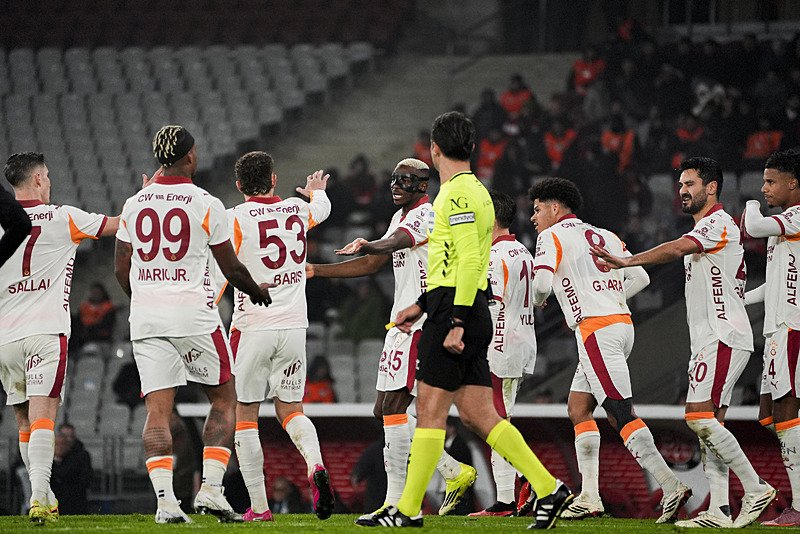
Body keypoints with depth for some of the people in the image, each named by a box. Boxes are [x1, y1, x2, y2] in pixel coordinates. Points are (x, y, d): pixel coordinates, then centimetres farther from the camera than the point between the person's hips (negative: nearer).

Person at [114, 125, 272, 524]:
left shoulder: (134, 204, 7)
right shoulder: (206, 205, -5)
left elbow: (121, 270, 13)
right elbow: (231, 268, 2)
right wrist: (258, 291, 22)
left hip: (145, 316, 3)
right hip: (193, 313, -3)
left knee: (158, 409, 1)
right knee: (224, 400, 10)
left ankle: (165, 501, -11)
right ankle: (211, 489, -1)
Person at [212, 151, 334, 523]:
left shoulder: (236, 219, -8)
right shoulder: (298, 210, 8)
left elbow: (221, 273, -14)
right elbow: (322, 208, 32)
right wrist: (316, 191, 52)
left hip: (253, 326, -4)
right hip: (294, 325, 4)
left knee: (245, 415, 6)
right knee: (290, 409, 14)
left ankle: (259, 506, 2)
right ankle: (315, 465, -16)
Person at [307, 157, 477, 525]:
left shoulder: (428, 215, -12)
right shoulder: (402, 217, 20)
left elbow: (395, 242, -33)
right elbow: (372, 265, 25)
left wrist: (366, 245, -54)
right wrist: (314, 271, 20)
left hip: (422, 324, -10)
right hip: (402, 325, 10)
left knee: (393, 408, -13)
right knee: (385, 411, 10)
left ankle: (397, 501, -11)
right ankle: (455, 473, 17)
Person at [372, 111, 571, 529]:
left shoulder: (458, 194, -12)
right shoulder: (473, 190, 19)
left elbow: (469, 260, -20)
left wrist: (456, 322, -23)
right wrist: (420, 306, 29)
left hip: (454, 314, -9)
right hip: (470, 314, 9)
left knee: (430, 411, -4)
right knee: (477, 414, 7)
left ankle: (408, 510, 0)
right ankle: (548, 489, 2)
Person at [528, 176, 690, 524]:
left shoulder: (552, 237, -1)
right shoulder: (604, 235, 20)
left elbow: (542, 284, -14)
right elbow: (640, 278, 18)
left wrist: (538, 300, 9)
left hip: (595, 329, -8)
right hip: (622, 322, 8)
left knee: (621, 413, -12)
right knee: (578, 407, 14)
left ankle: (671, 485, -20)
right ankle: (589, 496, 9)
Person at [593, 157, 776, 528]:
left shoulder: (719, 224, -10)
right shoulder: (704, 231, 22)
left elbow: (676, 249, -26)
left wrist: (626, 262, -33)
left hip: (723, 339, -10)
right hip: (708, 341, 10)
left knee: (700, 418, -17)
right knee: (708, 423, 4)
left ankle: (756, 488, -11)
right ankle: (719, 511, 1)